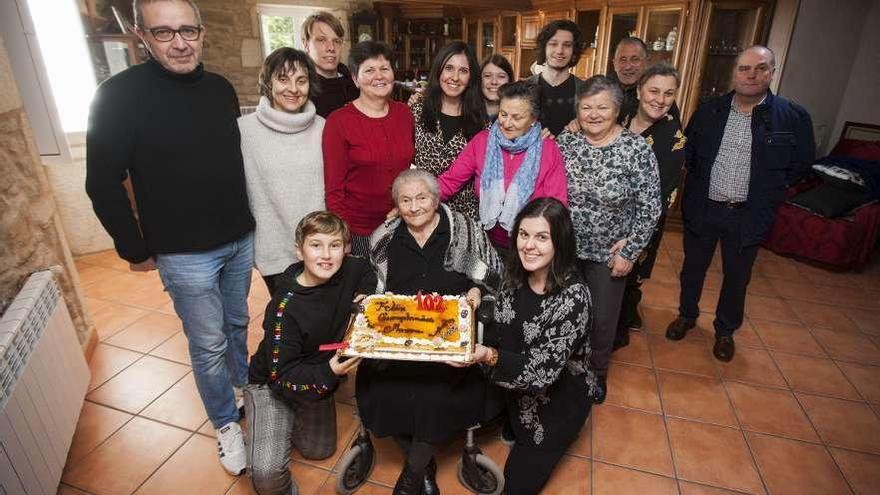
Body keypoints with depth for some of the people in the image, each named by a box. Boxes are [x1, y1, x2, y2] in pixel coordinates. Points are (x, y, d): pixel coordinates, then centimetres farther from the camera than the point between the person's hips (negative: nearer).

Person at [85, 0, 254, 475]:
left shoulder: (221, 88, 3)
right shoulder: (120, 95, -12)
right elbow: (103, 184, -9)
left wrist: (247, 221, 13)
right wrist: (136, 250, -6)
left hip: (241, 241, 5)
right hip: (185, 254, -4)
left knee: (238, 325, 21)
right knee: (208, 345, 7)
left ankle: (244, 388, 45)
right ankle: (226, 424, 29)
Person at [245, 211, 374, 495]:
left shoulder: (350, 270, -17)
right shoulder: (286, 308, -32)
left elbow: (368, 273, 9)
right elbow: (282, 376, -27)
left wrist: (364, 296, -12)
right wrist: (329, 372, -43)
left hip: (319, 376, 5)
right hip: (271, 383, -5)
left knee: (319, 451, 20)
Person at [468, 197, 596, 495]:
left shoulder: (573, 297, -33)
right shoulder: (516, 274, -14)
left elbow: (542, 372, -32)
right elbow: (499, 333, 0)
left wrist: (489, 356, -46)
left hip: (557, 402, -5)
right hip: (515, 392, 6)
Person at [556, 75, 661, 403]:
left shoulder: (637, 149, -13)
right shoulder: (564, 142, -5)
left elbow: (650, 208, -10)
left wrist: (629, 252, -11)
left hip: (609, 254, -2)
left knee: (603, 317, 14)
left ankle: (597, 372, 41)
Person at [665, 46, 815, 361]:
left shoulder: (793, 117, -6)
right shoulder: (709, 110, -1)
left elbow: (802, 162, 4)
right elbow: (689, 152, 10)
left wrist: (768, 191, -1)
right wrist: (700, 182, 3)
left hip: (748, 216, -1)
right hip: (702, 209, 1)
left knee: (737, 277, 13)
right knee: (693, 267, 16)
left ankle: (725, 331, 35)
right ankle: (687, 315, 39)